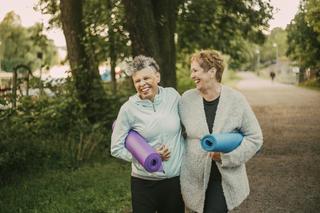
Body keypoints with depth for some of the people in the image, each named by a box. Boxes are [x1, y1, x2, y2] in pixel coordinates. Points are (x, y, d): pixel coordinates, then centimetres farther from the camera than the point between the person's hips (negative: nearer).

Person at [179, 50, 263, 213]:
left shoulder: (236, 100, -7)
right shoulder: (187, 99, -2)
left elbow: (255, 138, -4)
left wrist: (227, 155, -15)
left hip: (226, 179, -2)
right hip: (194, 178, 2)